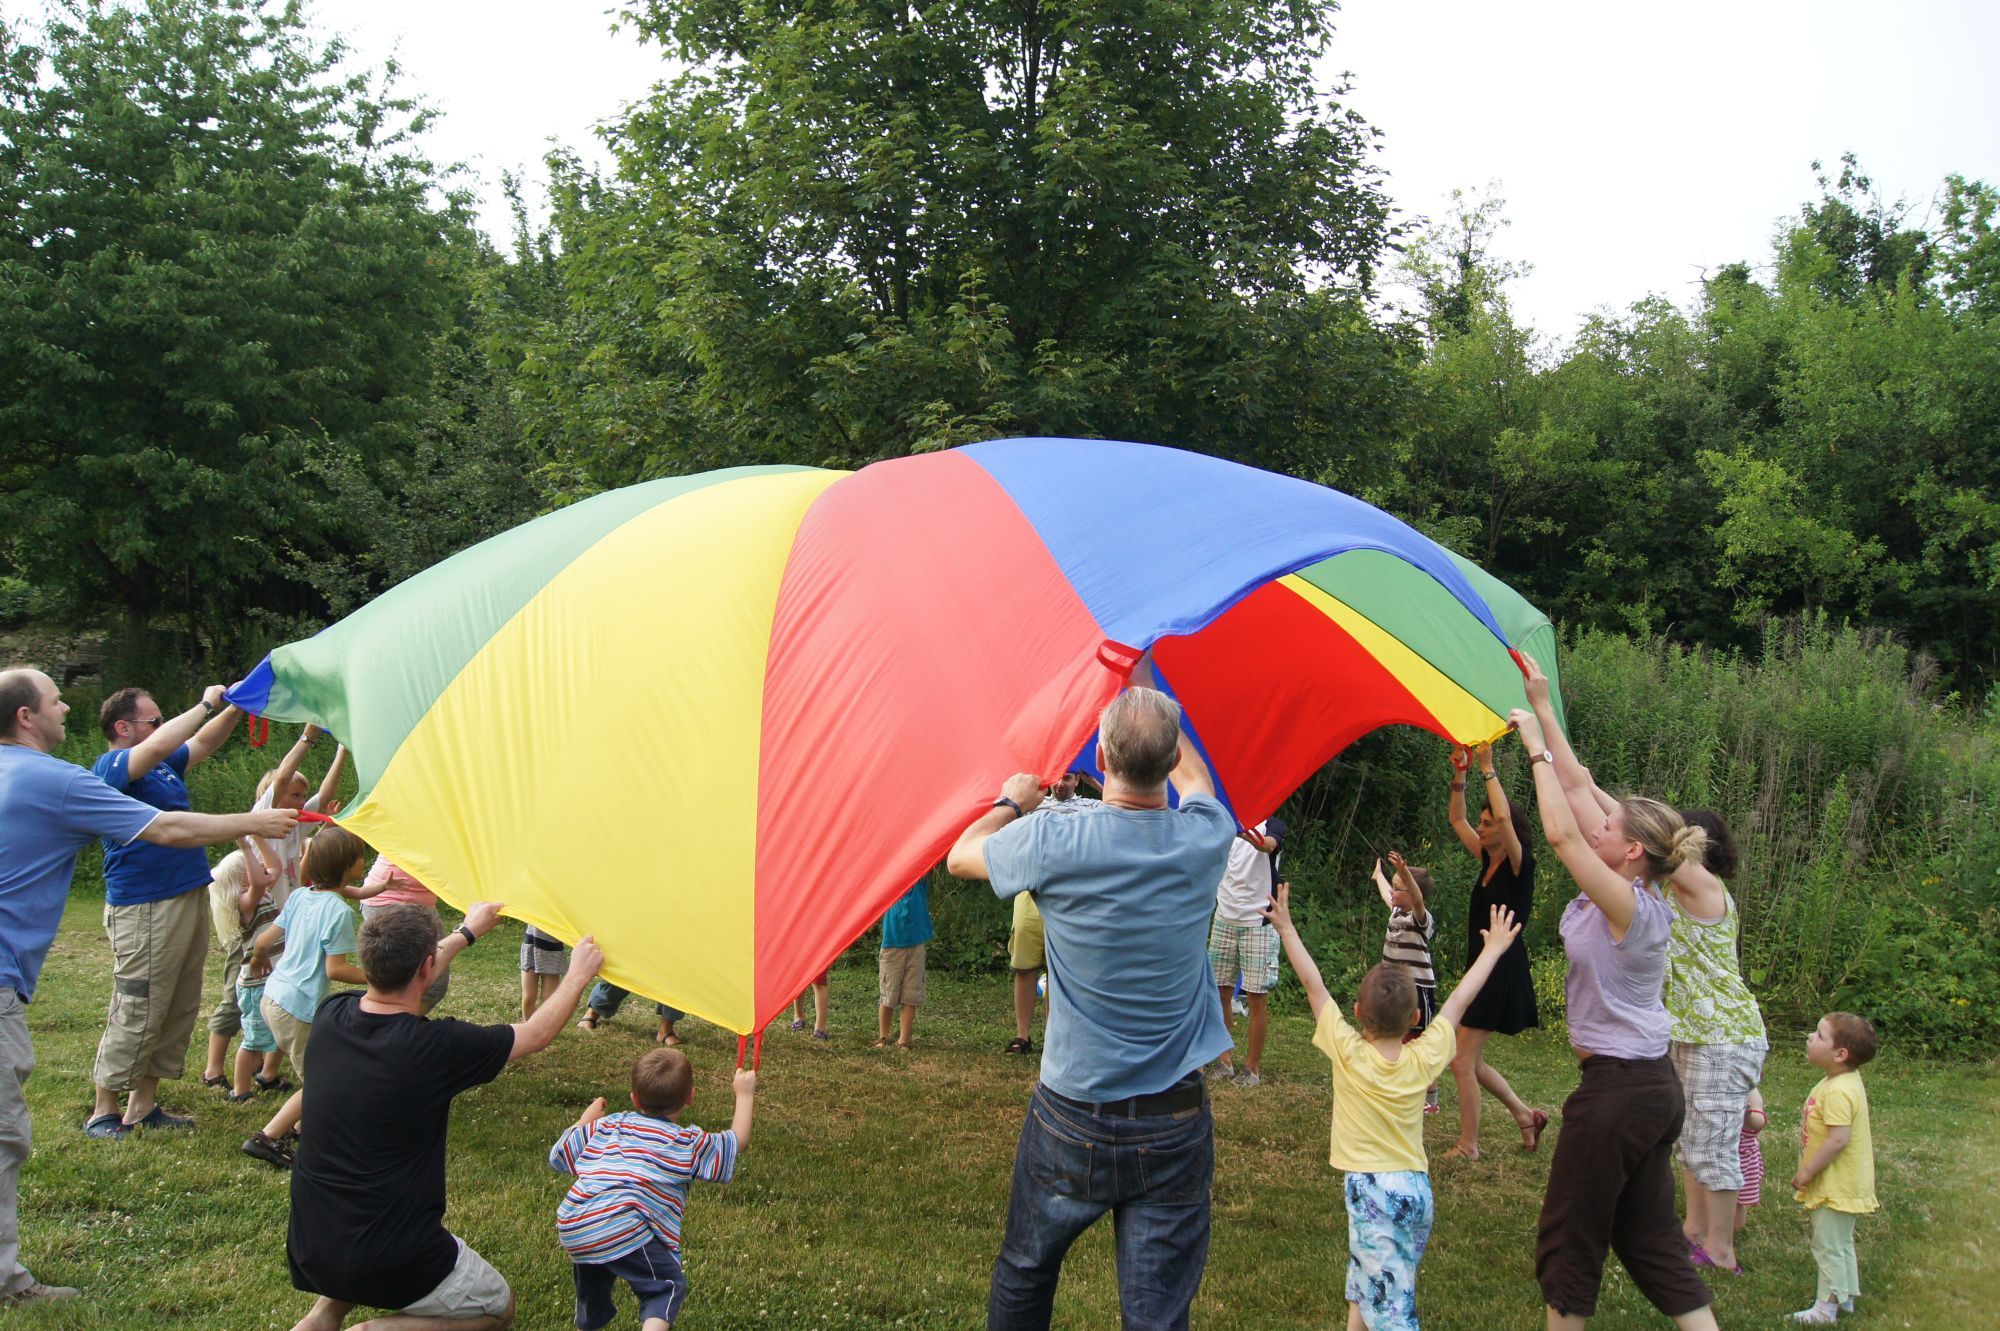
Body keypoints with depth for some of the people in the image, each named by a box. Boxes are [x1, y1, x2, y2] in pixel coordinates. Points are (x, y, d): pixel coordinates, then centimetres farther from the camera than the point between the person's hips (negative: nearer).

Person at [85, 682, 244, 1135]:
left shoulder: (166, 766, 15)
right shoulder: (112, 766, -10)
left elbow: (202, 743, 24)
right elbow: (158, 746, -28)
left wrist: (235, 707, 7)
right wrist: (206, 705, -19)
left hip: (189, 900, 9)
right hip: (144, 909, -9)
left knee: (179, 1011, 12)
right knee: (137, 1014, -5)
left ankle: (143, 1105, 19)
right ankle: (103, 1112, 7)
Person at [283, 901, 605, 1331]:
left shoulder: (330, 1015, -7)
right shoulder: (438, 1046, -23)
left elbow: (398, 979, 17)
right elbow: (537, 1034, -4)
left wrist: (467, 933, 30)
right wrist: (580, 973, 12)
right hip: (390, 1263, -7)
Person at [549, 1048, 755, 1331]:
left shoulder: (606, 1126, 20)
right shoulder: (688, 1144, 9)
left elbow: (557, 1155, 29)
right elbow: (737, 1140, 23)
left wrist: (585, 1120, 44)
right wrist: (744, 1094, 34)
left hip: (570, 1230, 6)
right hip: (620, 1230, -6)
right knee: (668, 1286, 1)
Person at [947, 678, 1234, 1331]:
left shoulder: (1054, 843, -17)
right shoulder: (1206, 837, -9)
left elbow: (960, 857, 5)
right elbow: (1193, 775, 18)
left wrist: (1013, 801, 23)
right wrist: (1148, 694, 29)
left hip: (1071, 1121, -1)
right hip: (1175, 1125, 2)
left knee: (1023, 1278, 22)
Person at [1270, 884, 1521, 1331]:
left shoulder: (1349, 1054, -11)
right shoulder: (1424, 1059, -2)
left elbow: (1314, 987, -7)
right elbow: (1457, 1002, 9)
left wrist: (1287, 929, 0)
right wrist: (1493, 949, 21)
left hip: (1370, 1188, -5)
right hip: (1416, 1188, 5)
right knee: (1366, 1280, 25)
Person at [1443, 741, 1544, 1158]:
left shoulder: (1519, 865, -12)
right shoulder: (1487, 861, 9)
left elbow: (1504, 816, -29)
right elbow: (1457, 820, 17)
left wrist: (1488, 769, -23)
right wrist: (1460, 776, 5)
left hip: (1503, 971, -9)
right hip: (1483, 967, 9)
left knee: (1462, 1061, -6)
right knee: (1471, 1060, 15)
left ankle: (1468, 1146, 5)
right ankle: (1526, 1115, 29)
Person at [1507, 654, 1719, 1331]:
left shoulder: (1629, 908, -20)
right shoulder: (1633, 898, 3)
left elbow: (1562, 833, -27)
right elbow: (1578, 787, 4)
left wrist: (1535, 747, -18)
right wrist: (1542, 710, 3)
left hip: (1618, 1088, -9)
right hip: (1653, 1084, 9)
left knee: (1570, 1240, 6)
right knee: (1650, 1237, 17)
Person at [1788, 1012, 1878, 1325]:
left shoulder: (1837, 1091, -29)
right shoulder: (1846, 1082, 5)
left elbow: (1839, 1138, -32)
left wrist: (1806, 1172, -23)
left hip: (1837, 1186, -10)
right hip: (1841, 1184, 10)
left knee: (1828, 1244, 1)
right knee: (1840, 1243, 22)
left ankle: (1826, 1308, 11)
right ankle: (1845, 1296, 35)